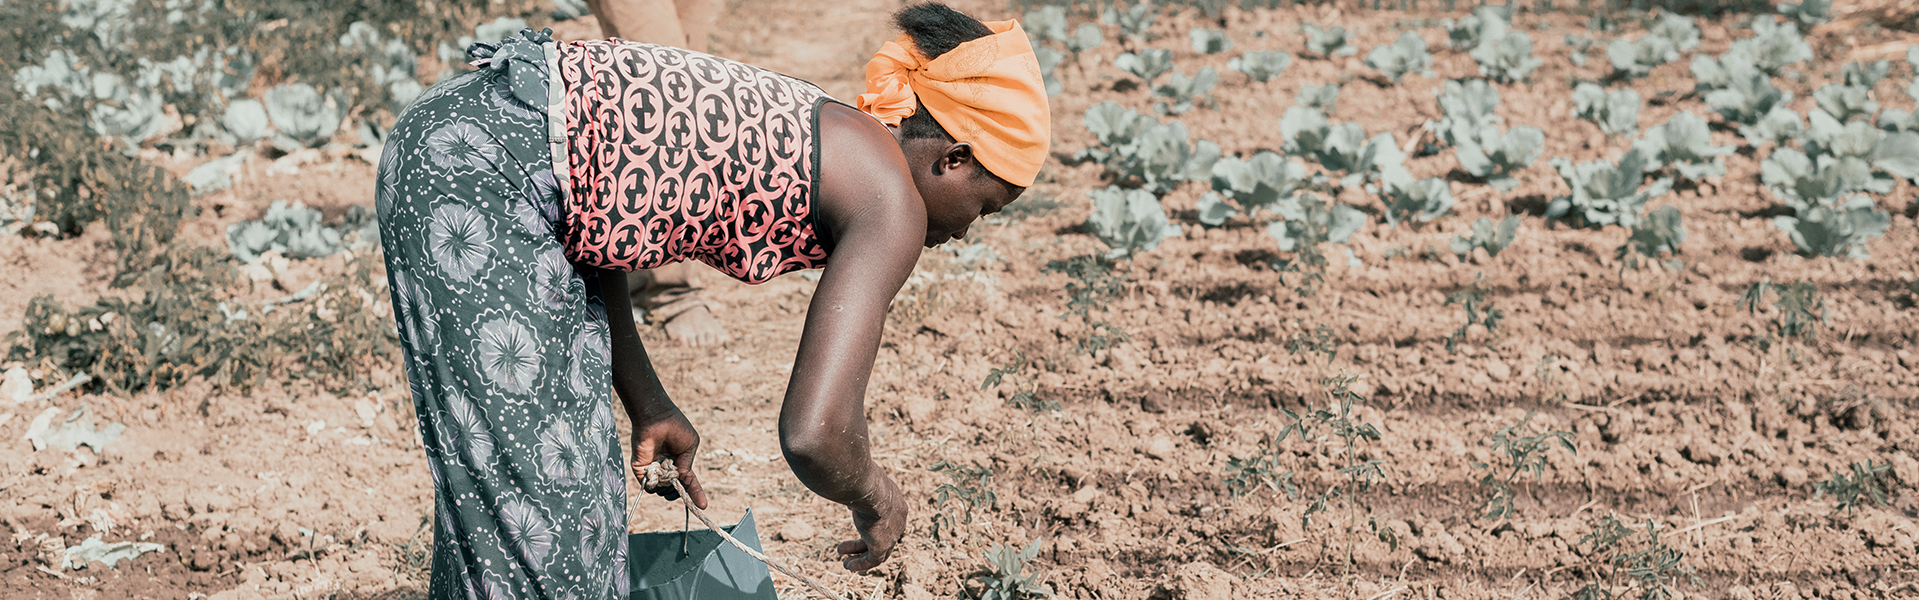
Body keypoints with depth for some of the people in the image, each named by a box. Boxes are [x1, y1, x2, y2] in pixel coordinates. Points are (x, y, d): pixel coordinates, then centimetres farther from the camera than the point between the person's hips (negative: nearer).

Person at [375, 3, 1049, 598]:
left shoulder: (810, 132, 18)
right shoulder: (890, 201, -7)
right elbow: (813, 436, -18)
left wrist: (647, 405, 23)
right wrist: (875, 498, 4)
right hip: (476, 175, -10)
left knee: (574, 473, 18)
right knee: (534, 495, -1)